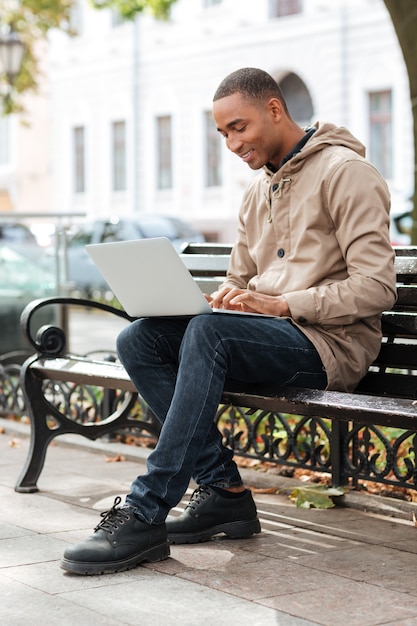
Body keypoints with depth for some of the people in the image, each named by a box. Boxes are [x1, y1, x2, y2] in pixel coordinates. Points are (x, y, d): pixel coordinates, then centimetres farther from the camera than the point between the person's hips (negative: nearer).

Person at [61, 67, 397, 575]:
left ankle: (145, 516, -33)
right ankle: (224, 490, -15)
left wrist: (280, 304, -22)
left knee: (209, 333, -34)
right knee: (138, 339, -13)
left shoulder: (345, 171, -6)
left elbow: (376, 287, -14)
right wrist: (216, 300, -1)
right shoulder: (257, 191, 20)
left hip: (331, 341, -8)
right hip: (265, 334, 8)